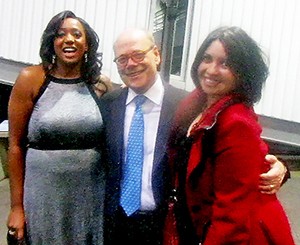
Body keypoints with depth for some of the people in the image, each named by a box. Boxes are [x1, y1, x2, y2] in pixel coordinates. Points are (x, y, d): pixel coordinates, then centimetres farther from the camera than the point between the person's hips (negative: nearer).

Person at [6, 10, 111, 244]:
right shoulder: (31, 79, -5)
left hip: (91, 197, 2)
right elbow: (16, 145, -4)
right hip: (43, 196, -2)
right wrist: (17, 206, -4)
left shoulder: (101, 85, 1)